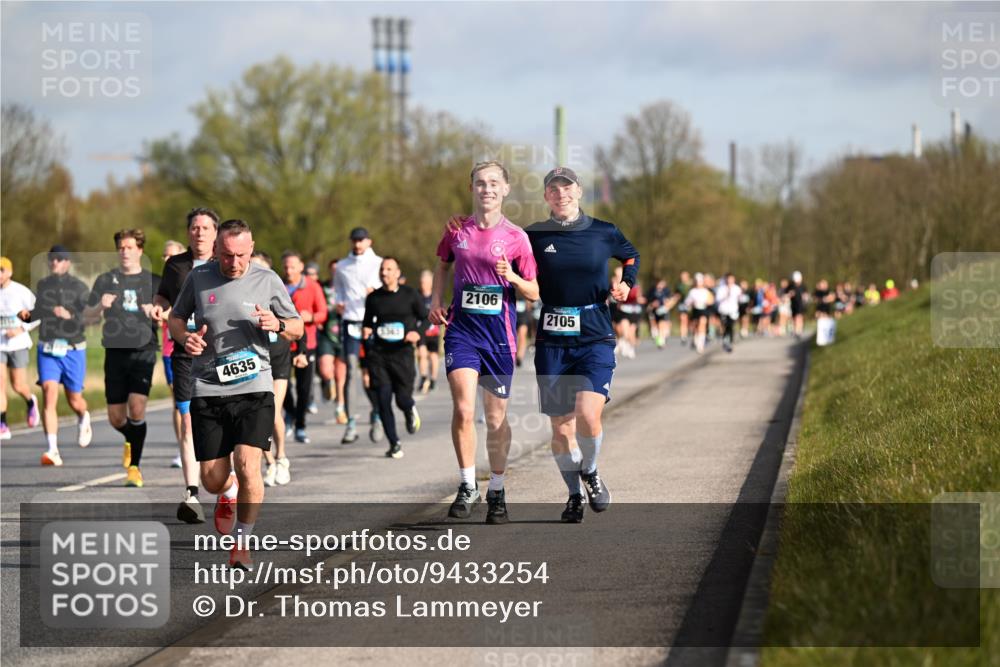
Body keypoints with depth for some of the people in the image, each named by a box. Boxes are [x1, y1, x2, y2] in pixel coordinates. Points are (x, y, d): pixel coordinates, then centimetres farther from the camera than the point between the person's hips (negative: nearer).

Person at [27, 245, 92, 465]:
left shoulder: (79, 287, -3)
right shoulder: (43, 284, 9)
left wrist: (70, 315, -32)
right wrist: (28, 315, 5)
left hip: (73, 350, -2)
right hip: (47, 349, 2)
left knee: (74, 401, 10)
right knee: (49, 395, -16)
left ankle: (83, 420, 48)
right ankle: (53, 450, -20)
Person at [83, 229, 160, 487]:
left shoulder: (153, 281, 8)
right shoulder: (105, 280, 10)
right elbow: (88, 316, 11)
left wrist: (155, 315, -12)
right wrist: (100, 306, -10)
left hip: (143, 352, -2)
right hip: (115, 353, 2)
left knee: (137, 409, -18)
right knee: (116, 418, 3)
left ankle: (135, 467, -7)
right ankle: (131, 440, 37)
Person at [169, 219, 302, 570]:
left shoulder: (267, 281, 2)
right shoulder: (198, 278, 4)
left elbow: (298, 328, 11)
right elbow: (175, 317, 18)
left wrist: (277, 325, -12)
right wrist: (185, 337, -4)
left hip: (254, 387, -1)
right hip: (207, 390, 1)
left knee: (248, 465, -18)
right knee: (212, 480, 2)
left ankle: (241, 544, 0)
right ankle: (229, 494, 42)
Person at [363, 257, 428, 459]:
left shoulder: (409, 295, 0)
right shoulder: (373, 298, 7)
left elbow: (425, 317, 4)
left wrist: (417, 332, -14)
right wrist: (366, 330, -2)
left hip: (402, 353, -2)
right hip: (378, 354, 2)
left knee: (403, 399, -5)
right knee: (383, 399, -7)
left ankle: (411, 411, 34)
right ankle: (394, 444, 4)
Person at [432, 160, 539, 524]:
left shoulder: (515, 237, -2)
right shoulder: (456, 230, 4)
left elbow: (535, 292, 1)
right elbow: (443, 265, 24)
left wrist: (513, 278, -19)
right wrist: (436, 300, 9)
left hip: (499, 334, -1)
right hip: (462, 329, 1)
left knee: (497, 418, 6)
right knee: (463, 409, -15)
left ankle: (497, 491, 21)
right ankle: (467, 486, -3)